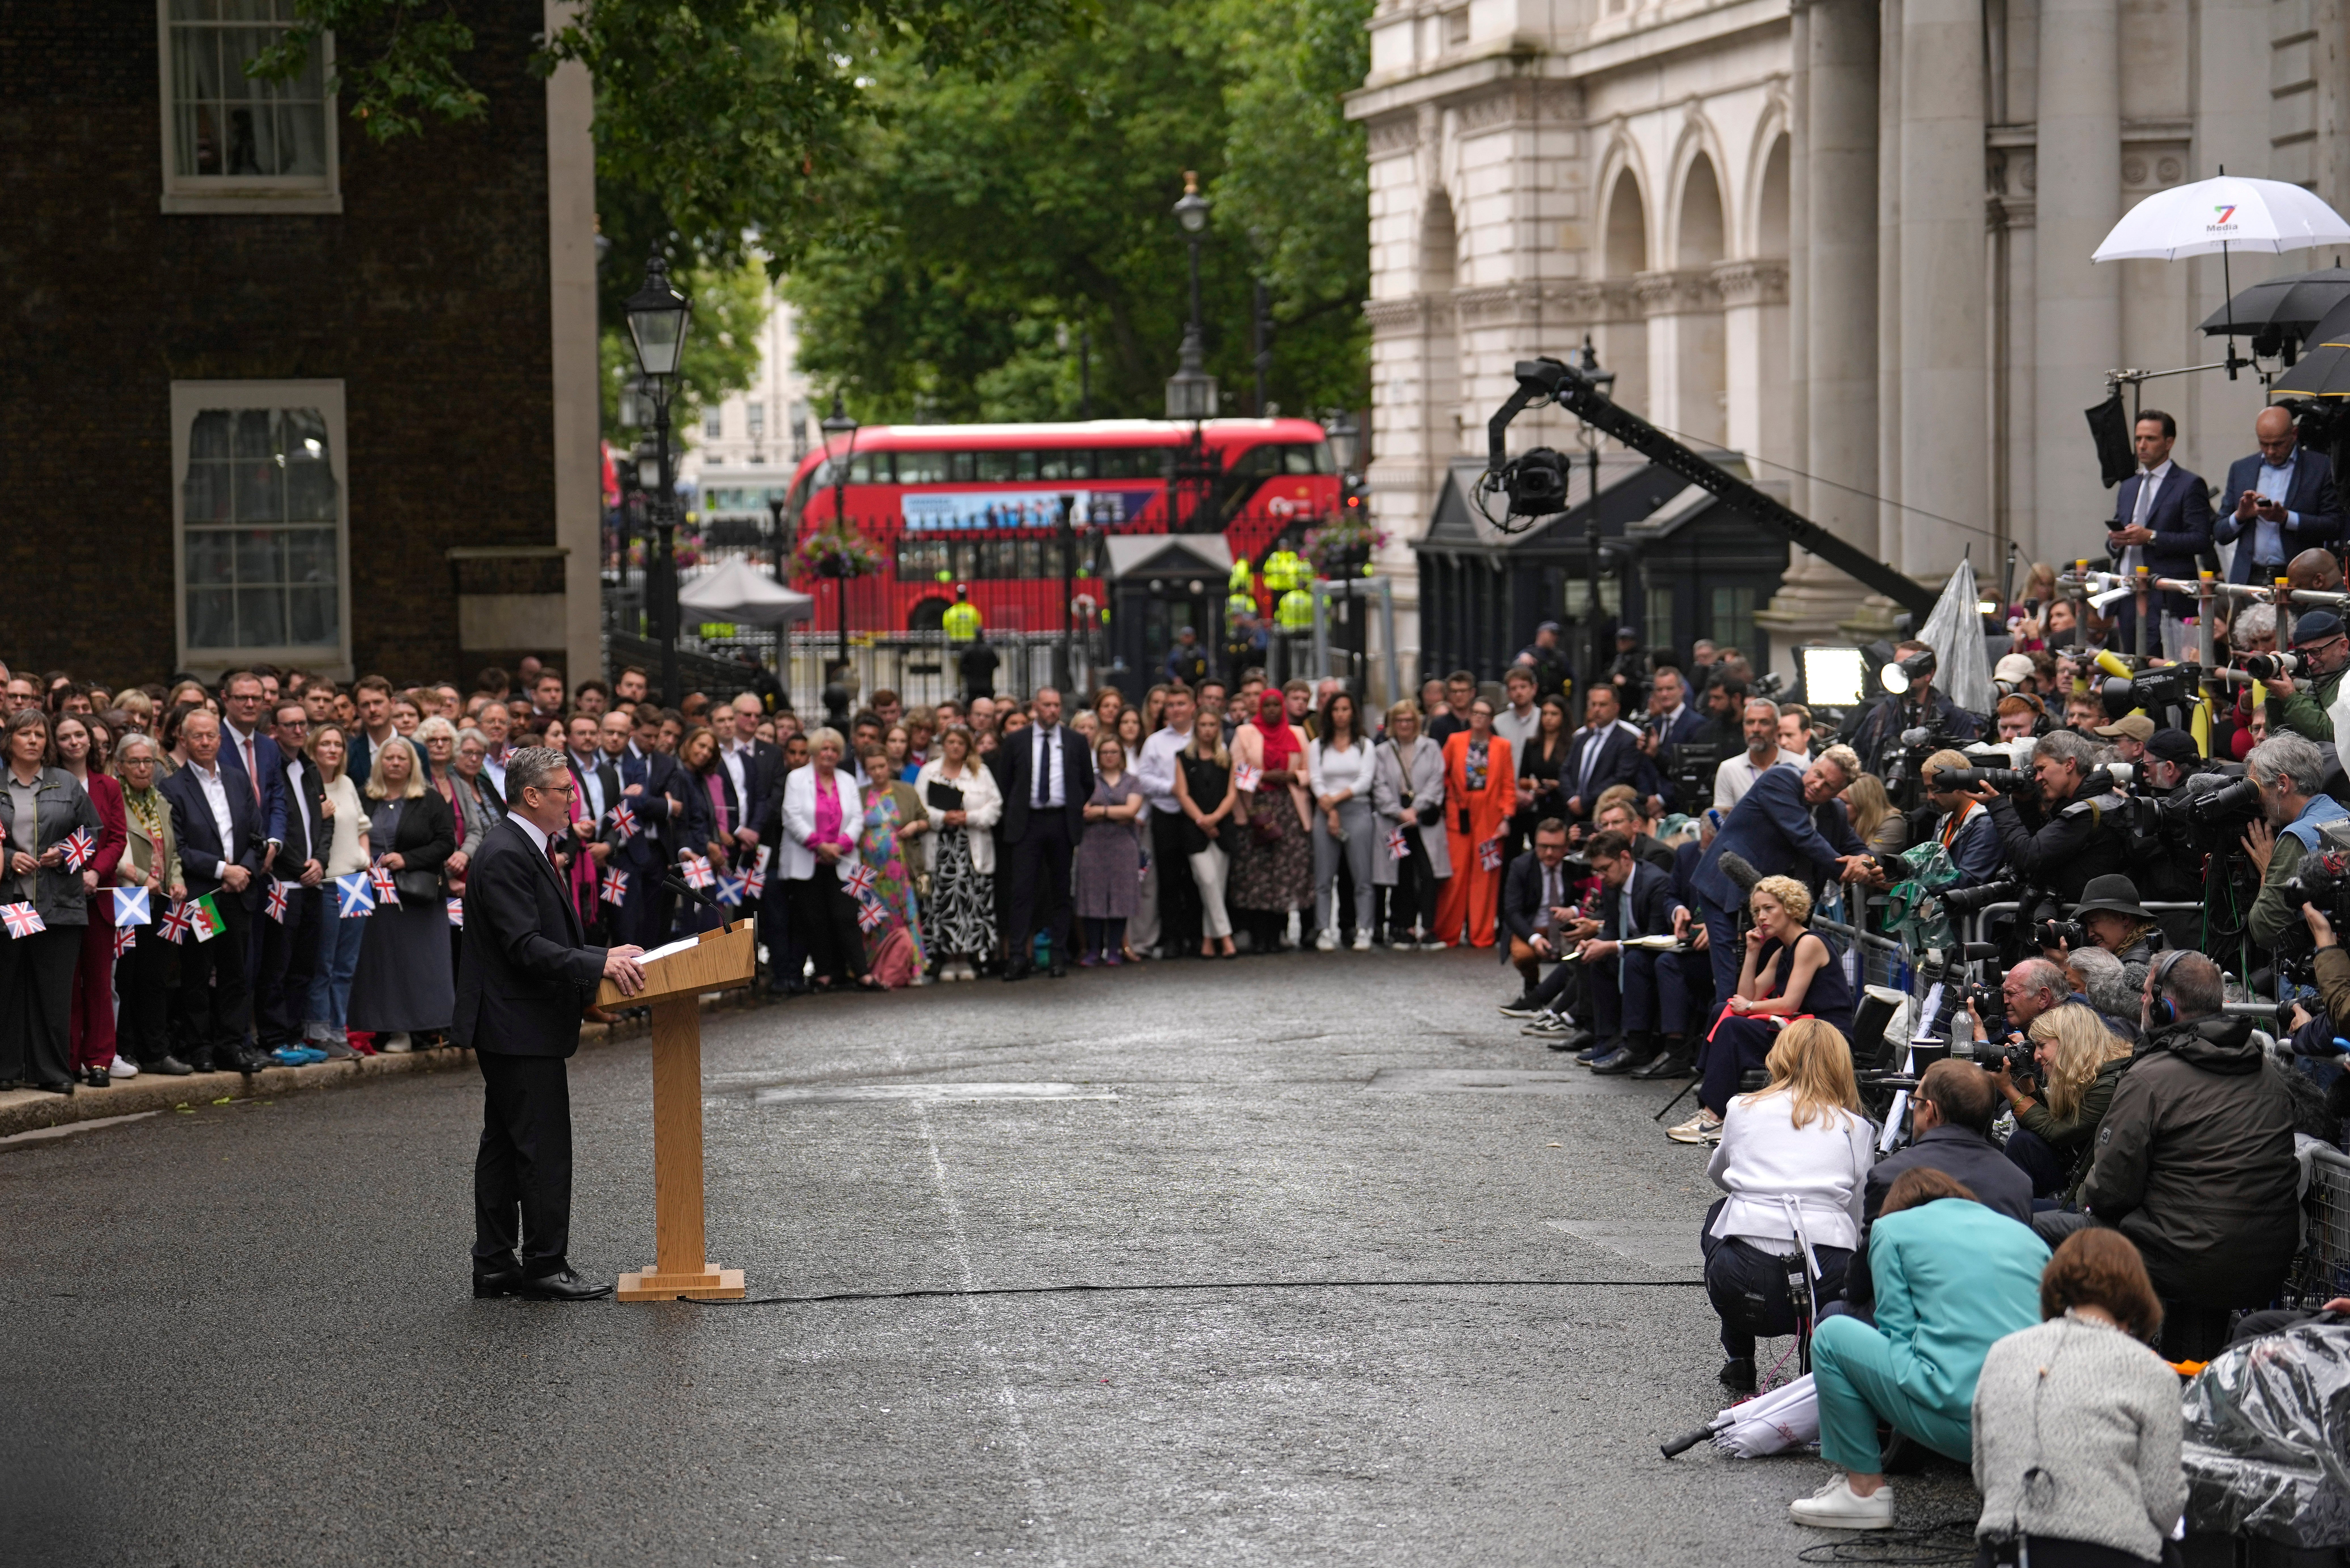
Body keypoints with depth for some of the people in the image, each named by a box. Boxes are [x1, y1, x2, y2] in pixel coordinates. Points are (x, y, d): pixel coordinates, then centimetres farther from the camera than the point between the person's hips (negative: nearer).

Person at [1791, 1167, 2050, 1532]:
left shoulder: (1893, 1228, 14)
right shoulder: (2025, 1234, 25)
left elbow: (1897, 1334, 9)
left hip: (1958, 1421, -5)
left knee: (1831, 1335, 14)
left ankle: (1865, 1488, 12)